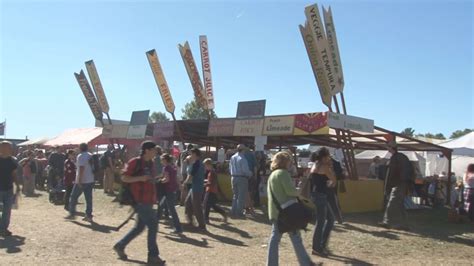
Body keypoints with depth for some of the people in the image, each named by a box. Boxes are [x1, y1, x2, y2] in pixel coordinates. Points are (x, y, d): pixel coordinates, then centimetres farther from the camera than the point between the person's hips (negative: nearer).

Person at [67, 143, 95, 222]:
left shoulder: (81, 156, -12)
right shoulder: (91, 156, 11)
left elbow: (81, 169, -20)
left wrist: (79, 180, -21)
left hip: (82, 181, -7)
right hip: (90, 180, 7)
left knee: (73, 197, 8)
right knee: (89, 198, 6)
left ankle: (72, 214, 13)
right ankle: (89, 216, 6)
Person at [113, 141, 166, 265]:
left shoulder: (150, 163, 13)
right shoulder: (135, 162, -12)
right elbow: (124, 178, -13)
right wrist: (140, 178, -25)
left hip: (148, 201, 9)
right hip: (140, 201, -9)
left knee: (139, 227, 16)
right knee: (152, 225, -7)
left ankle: (120, 246, 31)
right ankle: (153, 255, 3)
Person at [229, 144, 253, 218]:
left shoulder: (232, 158, 7)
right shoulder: (242, 159, -16)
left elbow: (230, 169, 12)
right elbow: (245, 170, -18)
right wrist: (250, 174, 0)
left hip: (234, 178, 7)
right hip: (242, 178, -7)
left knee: (235, 195, 17)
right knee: (241, 196, 1)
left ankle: (233, 212, 19)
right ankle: (239, 212, 2)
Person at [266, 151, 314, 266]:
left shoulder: (272, 175, 15)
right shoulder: (283, 173, -13)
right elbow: (290, 190, -23)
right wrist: (298, 194, -1)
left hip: (274, 212, 8)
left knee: (275, 237, 8)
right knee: (296, 238, 3)